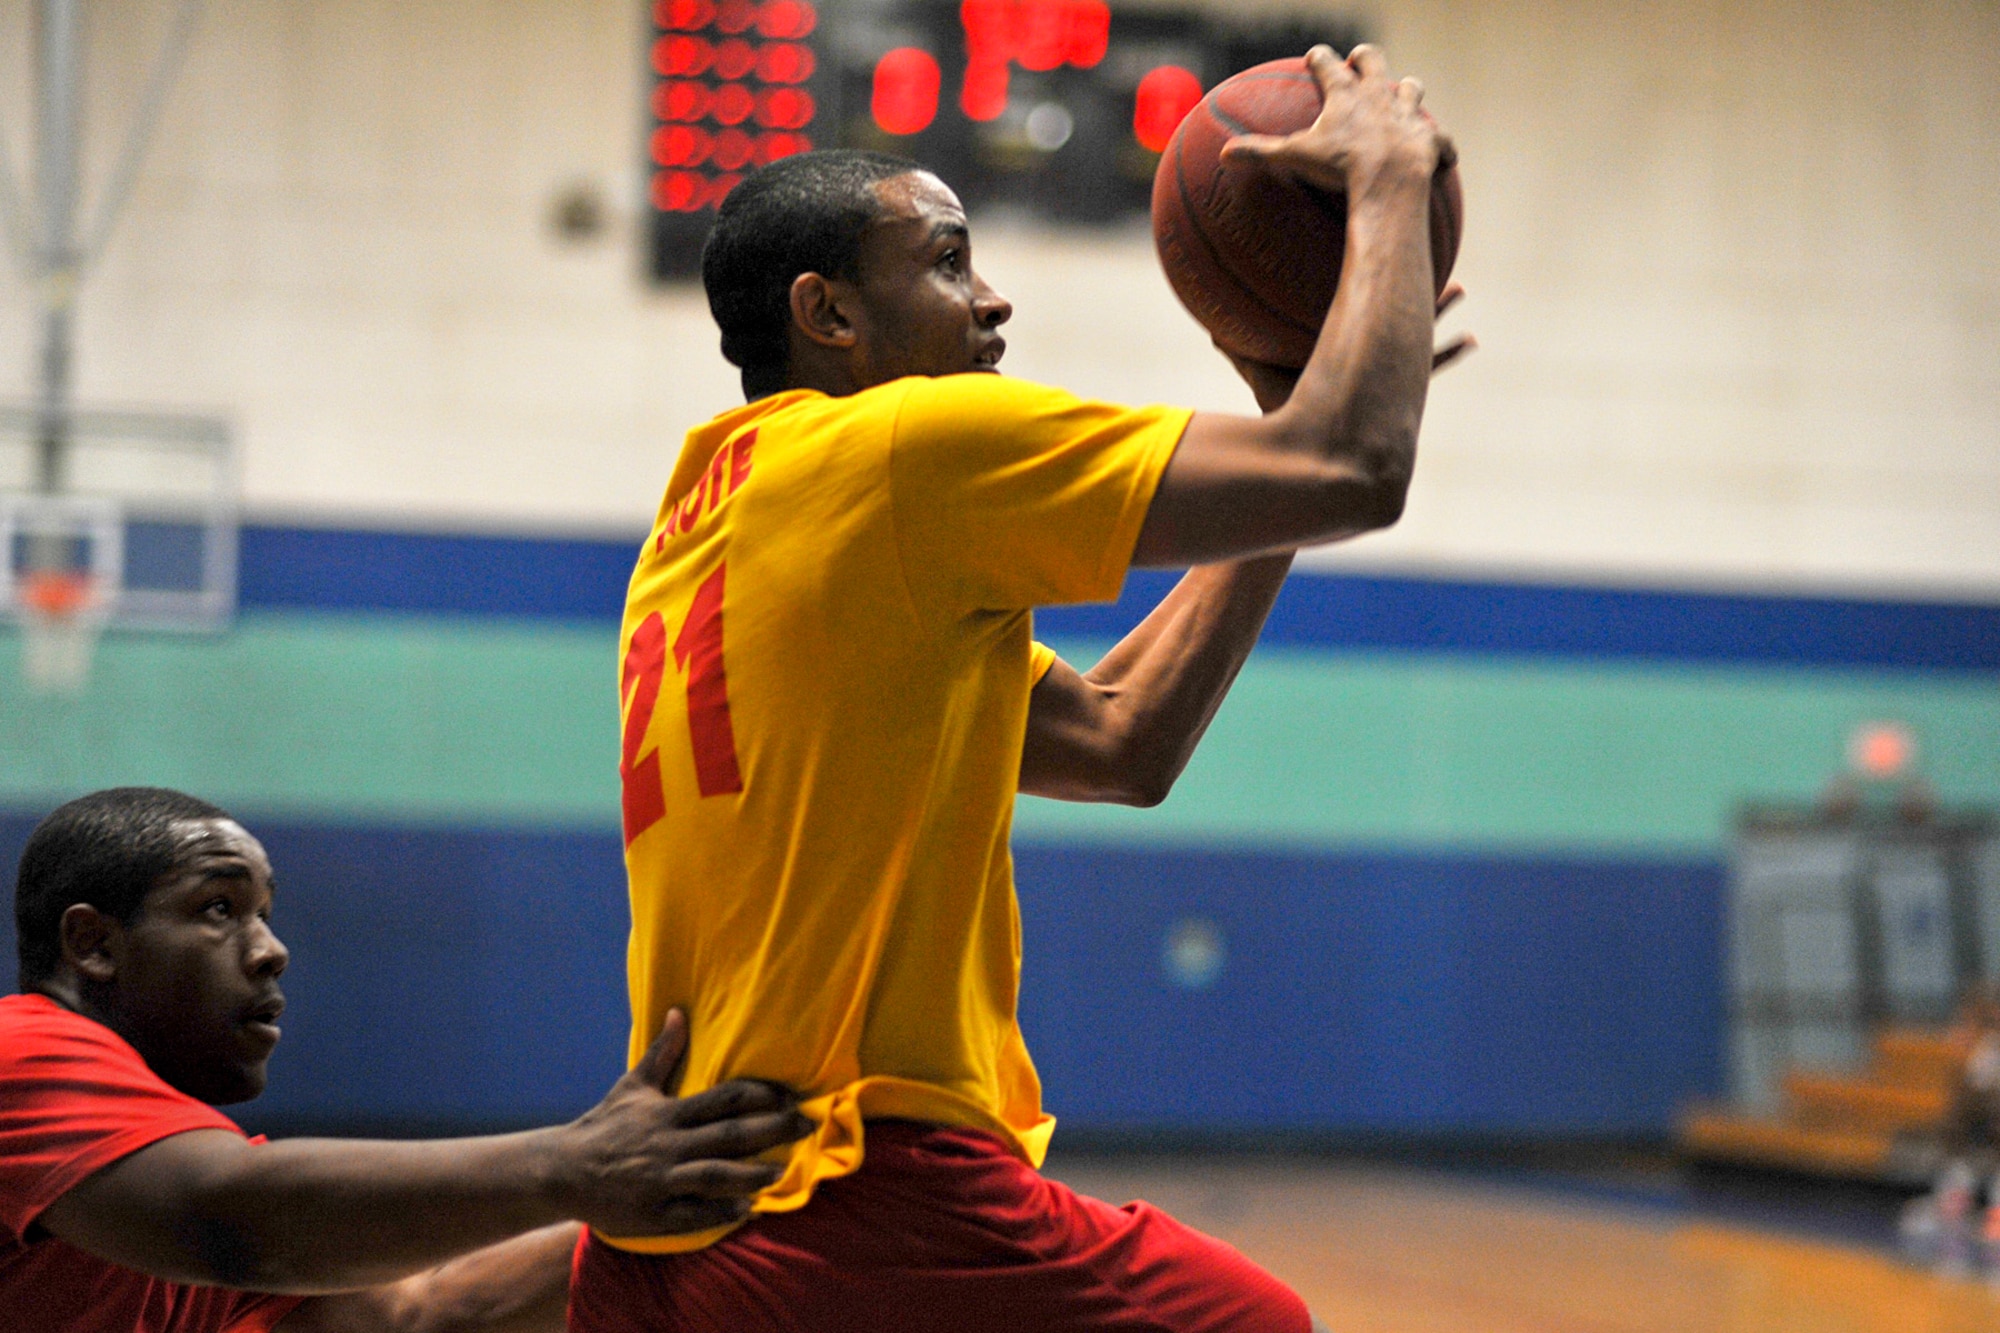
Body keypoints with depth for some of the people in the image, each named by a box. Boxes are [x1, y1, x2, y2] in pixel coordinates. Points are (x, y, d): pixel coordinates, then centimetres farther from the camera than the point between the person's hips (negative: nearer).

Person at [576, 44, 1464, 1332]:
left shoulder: (702, 530, 21)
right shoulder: (902, 451, -5)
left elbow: (1120, 742, 25)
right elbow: (1357, 472, -8)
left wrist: (1290, 412, 26)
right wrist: (1390, 179, 8)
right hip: (868, 1212, -8)